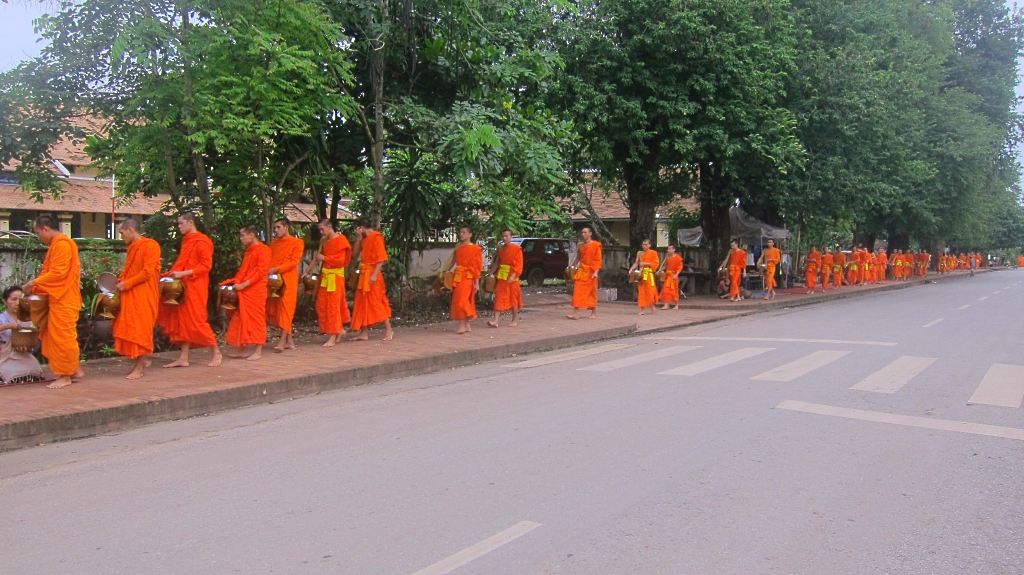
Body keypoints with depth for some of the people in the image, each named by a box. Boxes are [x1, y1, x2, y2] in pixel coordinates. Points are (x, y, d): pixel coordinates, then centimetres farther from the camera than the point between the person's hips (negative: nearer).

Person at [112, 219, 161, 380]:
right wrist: (121, 281, 3)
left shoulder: (150, 245, -12)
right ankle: (143, 359, 22)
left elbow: (147, 272, -18)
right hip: (131, 294, 9)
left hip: (144, 295, -9)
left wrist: (127, 284, -14)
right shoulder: (132, 247, 15)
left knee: (140, 329, -4)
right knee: (130, 328, 9)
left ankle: (139, 368, 2)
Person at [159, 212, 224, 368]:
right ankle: (183, 358, 9)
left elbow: (206, 265, -16)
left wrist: (184, 273, -21)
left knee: (197, 320, -7)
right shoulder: (186, 241, 16)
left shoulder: (202, 241, -11)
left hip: (195, 287, -8)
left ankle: (217, 353, 4)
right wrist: (173, 273, 9)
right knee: (183, 320, 6)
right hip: (183, 286, 9)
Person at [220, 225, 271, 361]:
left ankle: (258, 351, 3)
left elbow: (261, 272, -17)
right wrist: (236, 282, 7)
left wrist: (244, 284, -19)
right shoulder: (249, 250, 18)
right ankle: (242, 350, 14)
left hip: (255, 291, -9)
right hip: (244, 291, 9)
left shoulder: (263, 250, -9)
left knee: (256, 319, -3)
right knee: (241, 319, 8)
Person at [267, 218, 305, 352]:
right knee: (274, 310, 5)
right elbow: (269, 259, 15)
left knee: (285, 309, -7)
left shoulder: (297, 243, -1)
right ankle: (289, 340, 12)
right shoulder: (274, 243, 18)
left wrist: (276, 269, -18)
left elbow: (294, 262, -10)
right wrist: (268, 270, -6)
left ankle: (282, 342, -8)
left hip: (288, 280, -6)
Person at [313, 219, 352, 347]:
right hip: (325, 275, 8)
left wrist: (324, 258, -16)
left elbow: (341, 260, -17)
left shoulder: (340, 240, -10)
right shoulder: (324, 241, 12)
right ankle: (340, 329, 20)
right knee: (322, 305, 8)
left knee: (333, 305, -5)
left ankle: (333, 337, 0)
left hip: (335, 276, -8)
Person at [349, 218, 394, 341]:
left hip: (372, 274, -9)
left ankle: (389, 331, -2)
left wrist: (374, 274, -23)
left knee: (376, 302, -8)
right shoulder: (365, 239, 14)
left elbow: (381, 258, -17)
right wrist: (358, 238, 6)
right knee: (364, 303, 9)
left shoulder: (376, 237, -11)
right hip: (364, 274, 9)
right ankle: (364, 332, 12)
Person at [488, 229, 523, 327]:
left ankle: (515, 320, 19)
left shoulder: (516, 249, -7)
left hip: (511, 278, -4)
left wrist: (513, 276, -22)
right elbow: (497, 262, 14)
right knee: (499, 298, -2)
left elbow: (519, 265, -11)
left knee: (513, 299, 6)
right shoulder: (500, 248, 9)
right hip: (501, 277, 5)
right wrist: (491, 272, 5)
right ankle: (496, 321, -5)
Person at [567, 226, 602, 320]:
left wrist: (596, 271, -17)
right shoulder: (580, 245, 10)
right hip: (581, 270, 5)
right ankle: (576, 313, -2)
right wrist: (572, 266, 13)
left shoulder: (596, 245, -5)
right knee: (578, 291, -2)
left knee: (592, 293, 5)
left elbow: (598, 259, -9)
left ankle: (594, 313, 16)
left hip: (591, 271, -5)